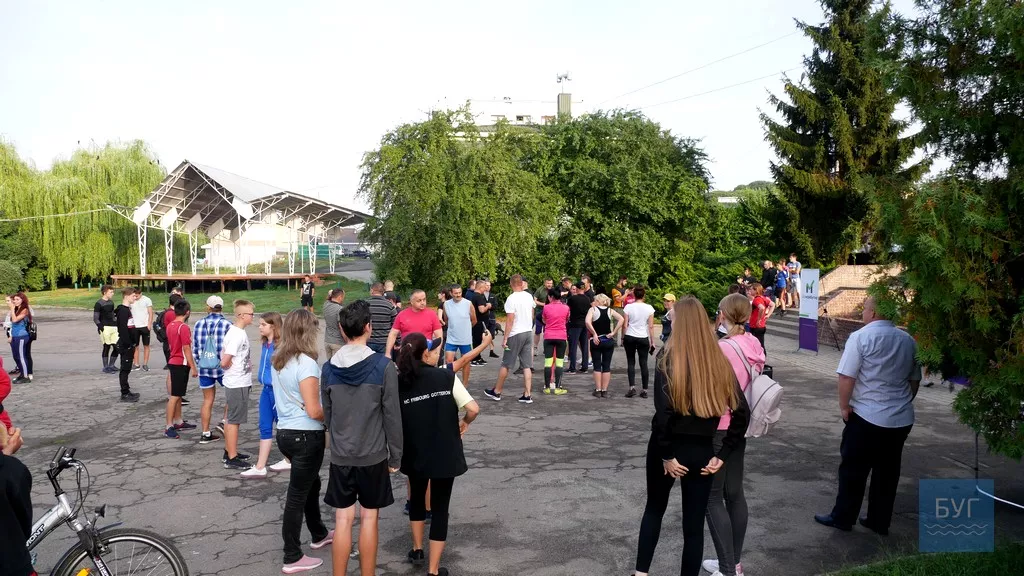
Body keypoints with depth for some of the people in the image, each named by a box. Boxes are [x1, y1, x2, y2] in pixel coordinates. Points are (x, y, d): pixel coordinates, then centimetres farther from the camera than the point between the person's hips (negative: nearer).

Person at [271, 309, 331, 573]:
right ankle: (293, 558, 14)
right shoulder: (306, 363, -21)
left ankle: (319, 535, 43)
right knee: (297, 495, 2)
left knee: (311, 483, 26)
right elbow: (314, 411, -24)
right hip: (306, 436, -8)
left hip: (285, 431, 8)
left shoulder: (277, 360, 5)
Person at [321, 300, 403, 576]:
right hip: (373, 456, -2)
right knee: (368, 519, 9)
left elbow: (327, 415, 7)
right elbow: (392, 416, -10)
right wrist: (395, 457, 1)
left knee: (343, 520, 10)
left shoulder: (328, 368, -2)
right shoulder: (384, 366, -13)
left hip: (340, 456, 3)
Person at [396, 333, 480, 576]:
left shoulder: (398, 383, -7)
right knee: (439, 509, 10)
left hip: (414, 454, 2)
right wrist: (465, 422, 4)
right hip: (445, 454, -2)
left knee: (417, 499, 29)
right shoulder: (447, 377, -11)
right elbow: (473, 408, -17)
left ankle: (417, 550, 43)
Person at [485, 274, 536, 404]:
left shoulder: (511, 299, -15)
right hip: (528, 332, 6)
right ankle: (527, 395, 5)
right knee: (527, 366, 6)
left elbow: (510, 320, -17)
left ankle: (496, 392, 16)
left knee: (506, 365, 5)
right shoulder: (529, 296, 4)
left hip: (516, 335, -6)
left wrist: (505, 338, -13)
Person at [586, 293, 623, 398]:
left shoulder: (593, 309, -4)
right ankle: (604, 390, 8)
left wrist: (594, 334, -13)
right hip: (608, 341, 2)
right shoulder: (610, 311, 4)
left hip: (596, 341, -2)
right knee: (606, 366, 7)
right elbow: (621, 319, -10)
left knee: (597, 366, 5)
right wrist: (614, 333, -7)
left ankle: (598, 390, 4)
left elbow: (587, 322, -21)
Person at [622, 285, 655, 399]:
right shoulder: (649, 308, -3)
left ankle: (632, 387, -5)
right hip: (643, 338, 0)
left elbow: (625, 325, -3)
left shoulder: (628, 307, -4)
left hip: (630, 337, 0)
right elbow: (651, 327, -3)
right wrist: (651, 341, 5)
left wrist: (623, 338, 7)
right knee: (643, 363, 6)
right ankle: (644, 390, 9)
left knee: (631, 362, 8)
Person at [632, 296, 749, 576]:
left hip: (670, 448, -2)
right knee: (694, 523, 12)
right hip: (702, 451, 2)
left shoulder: (669, 356, -13)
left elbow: (663, 411, -22)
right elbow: (742, 412, -2)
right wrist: (722, 455, 2)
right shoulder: (719, 360, -1)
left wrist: (666, 454, -14)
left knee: (654, 508, 21)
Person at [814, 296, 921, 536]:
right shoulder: (908, 340, 7)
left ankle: (842, 517, 14)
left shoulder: (861, 337, -12)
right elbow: (915, 379, 16)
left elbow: (846, 377, -16)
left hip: (867, 416, -6)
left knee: (853, 469, 6)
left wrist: (844, 406, -4)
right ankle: (879, 521, 21)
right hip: (901, 418, 6)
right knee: (887, 471, 13)